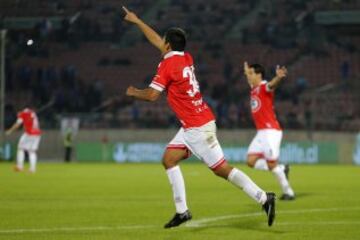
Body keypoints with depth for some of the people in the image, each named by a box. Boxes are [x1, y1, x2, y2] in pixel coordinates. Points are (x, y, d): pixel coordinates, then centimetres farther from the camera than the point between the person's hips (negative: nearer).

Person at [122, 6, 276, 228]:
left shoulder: (168, 64, -14)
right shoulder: (186, 59, 10)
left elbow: (152, 95, -16)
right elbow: (158, 42, 25)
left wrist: (133, 92, 5)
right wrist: (136, 21, 33)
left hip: (197, 128, -9)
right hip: (191, 126, 9)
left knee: (222, 169, -7)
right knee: (169, 159, 10)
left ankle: (264, 198, -7)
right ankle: (182, 211, 8)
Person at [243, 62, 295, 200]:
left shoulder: (265, 87, -11)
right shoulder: (254, 89, 14)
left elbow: (272, 85, -35)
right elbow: (250, 80, 39)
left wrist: (279, 77, -58)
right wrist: (247, 71, 58)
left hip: (271, 131, -9)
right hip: (261, 132, 9)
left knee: (271, 164, -11)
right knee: (251, 161, -1)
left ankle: (288, 192, 0)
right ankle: (281, 169, 11)